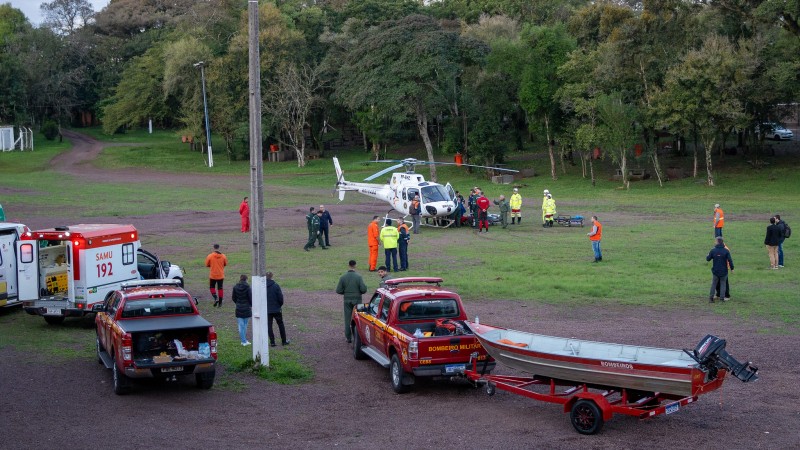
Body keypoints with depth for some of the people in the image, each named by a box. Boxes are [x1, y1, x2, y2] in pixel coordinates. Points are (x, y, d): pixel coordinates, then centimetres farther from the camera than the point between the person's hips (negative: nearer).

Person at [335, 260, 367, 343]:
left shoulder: (343, 277, -4)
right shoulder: (358, 277, -10)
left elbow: (338, 291, -5)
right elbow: (363, 289, -15)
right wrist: (361, 292, 7)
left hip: (347, 300, 2)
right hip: (357, 300, -2)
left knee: (348, 319, 6)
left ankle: (349, 338, 8)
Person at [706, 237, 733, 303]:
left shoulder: (713, 250, -8)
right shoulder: (726, 251, -10)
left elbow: (708, 259, -1)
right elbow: (730, 260, -11)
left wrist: (708, 255, 22)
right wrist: (732, 268, 1)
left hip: (715, 271, 1)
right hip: (724, 271, -1)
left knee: (713, 284, 12)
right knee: (723, 284, 11)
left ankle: (711, 297, 8)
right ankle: (722, 298, 8)